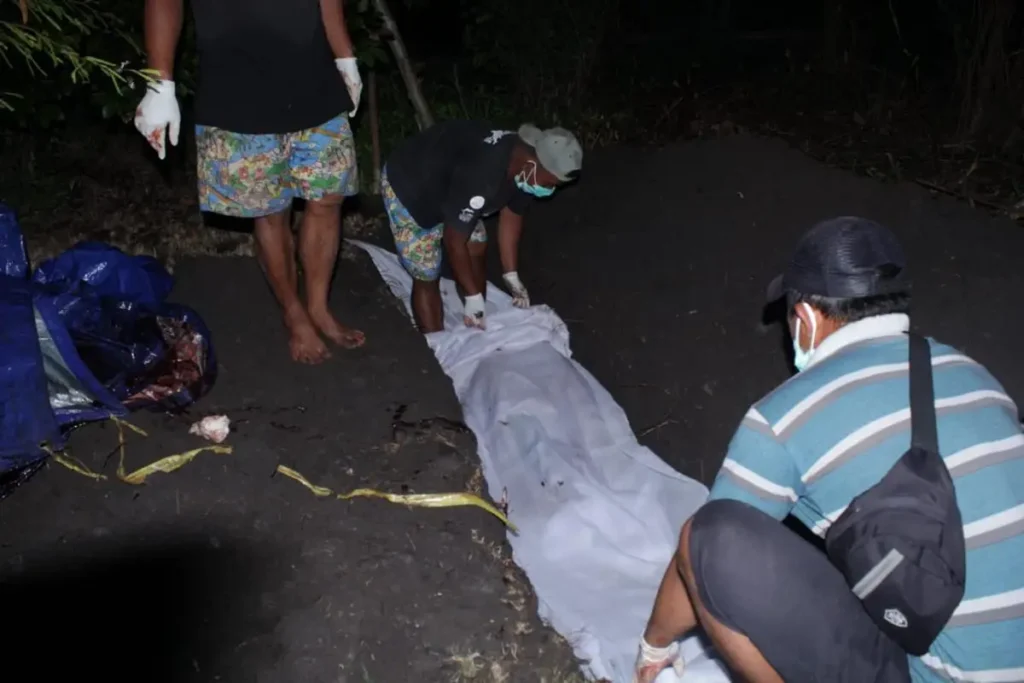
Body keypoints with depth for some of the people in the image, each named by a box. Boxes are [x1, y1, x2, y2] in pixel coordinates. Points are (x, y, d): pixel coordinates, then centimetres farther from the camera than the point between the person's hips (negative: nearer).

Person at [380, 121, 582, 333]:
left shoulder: (523, 162, -14)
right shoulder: (480, 178, -41)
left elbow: (511, 214, 1)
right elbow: (453, 241, -30)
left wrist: (512, 276, 2)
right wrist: (473, 297, -20)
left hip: (445, 179, 8)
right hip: (407, 189, -8)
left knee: (477, 250, 12)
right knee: (427, 278, -6)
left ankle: (478, 332, 30)